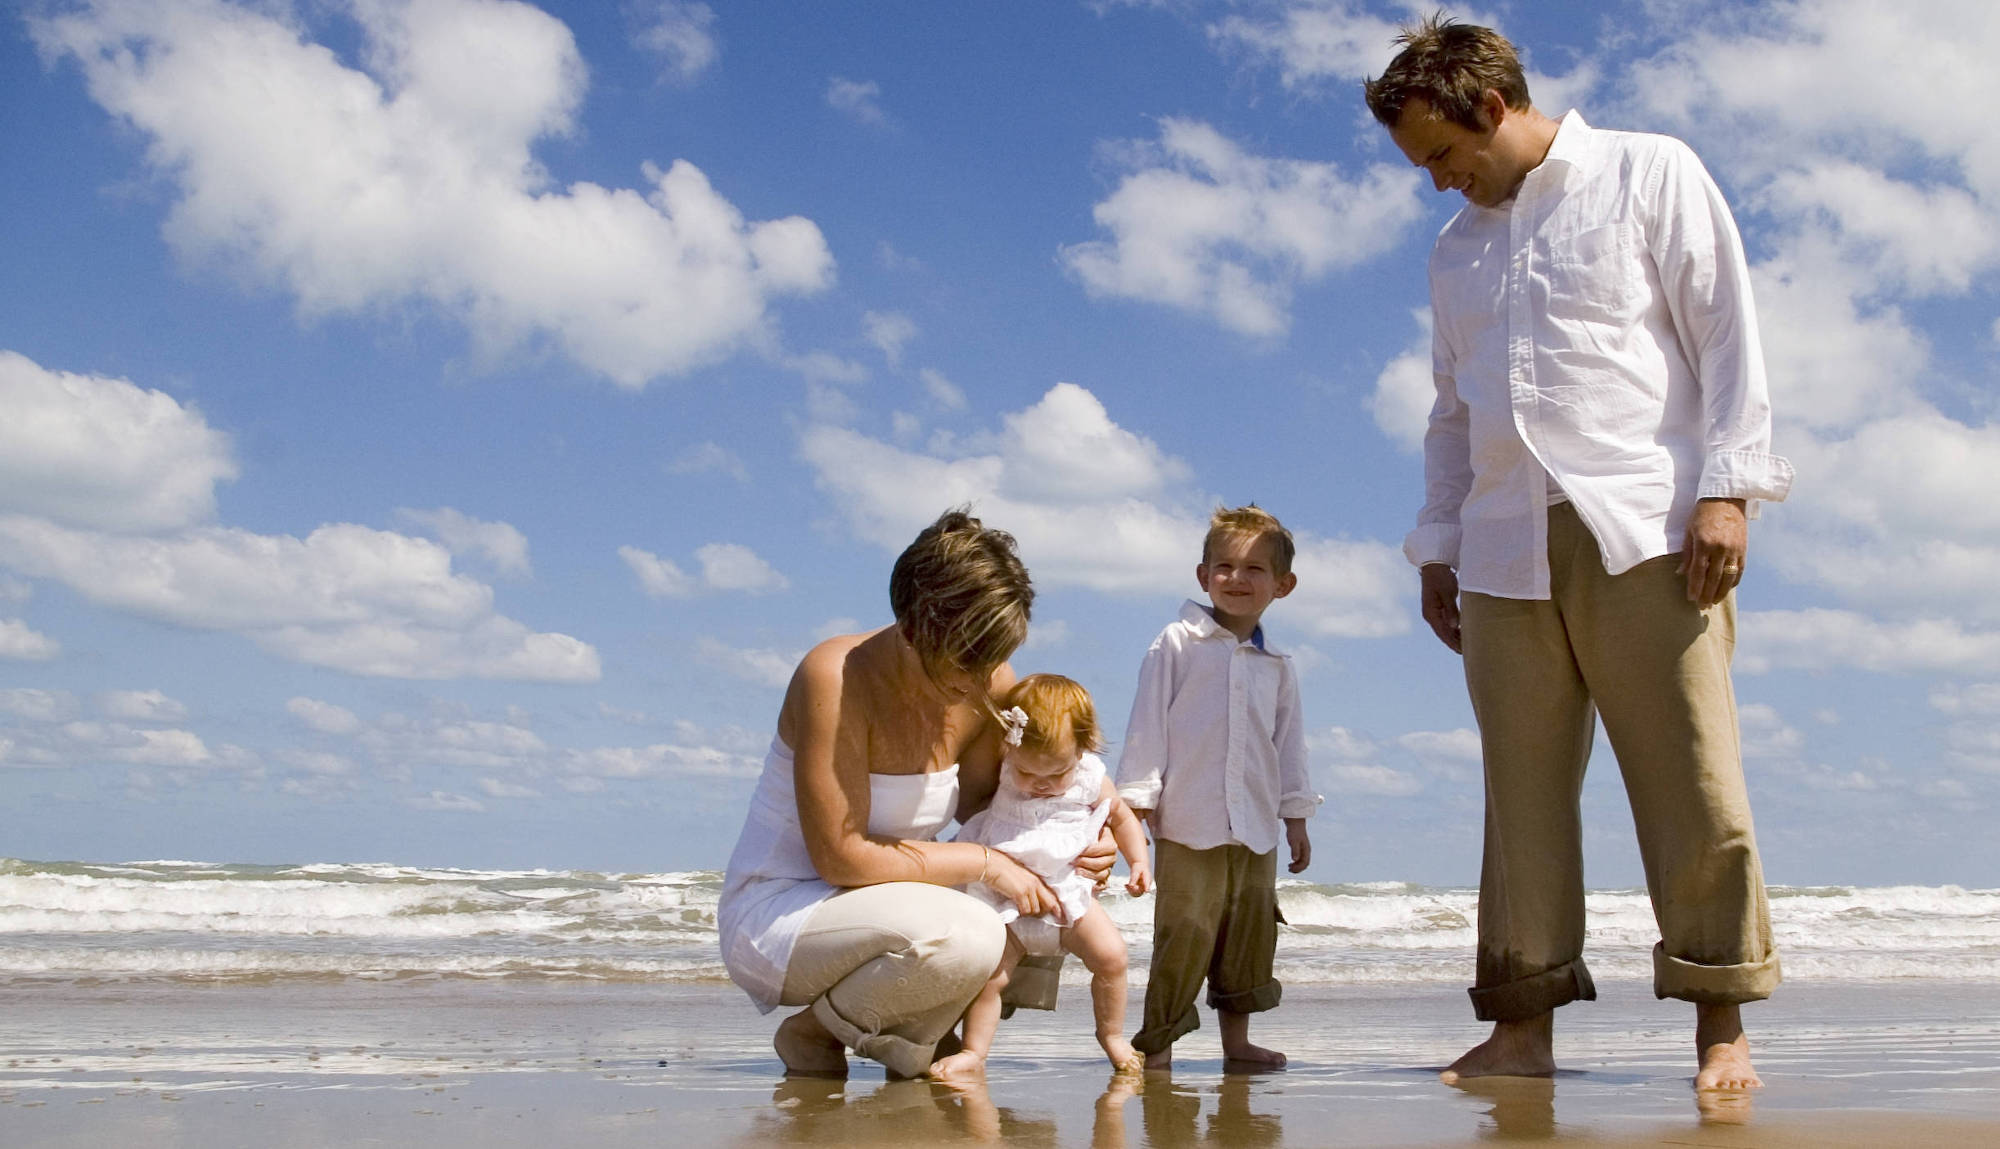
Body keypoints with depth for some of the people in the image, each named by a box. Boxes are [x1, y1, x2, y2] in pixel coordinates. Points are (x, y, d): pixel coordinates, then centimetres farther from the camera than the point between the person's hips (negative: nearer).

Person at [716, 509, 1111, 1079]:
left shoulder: (991, 687, -4)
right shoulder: (835, 678, -24)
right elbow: (841, 857, -26)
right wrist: (985, 862, -22)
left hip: (869, 908, 8)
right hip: (774, 917, -7)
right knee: (965, 939, -31)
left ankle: (905, 1037, 11)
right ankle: (813, 1031, -5)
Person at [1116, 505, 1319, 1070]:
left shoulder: (1276, 667, 14)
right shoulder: (1177, 644, 1)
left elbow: (1289, 743, 20)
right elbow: (1147, 723, -1)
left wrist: (1296, 816, 17)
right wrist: (1139, 799, -5)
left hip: (1256, 827, 5)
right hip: (1188, 821, -5)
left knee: (1252, 925, 6)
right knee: (1186, 930, -9)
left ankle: (1236, 1035, 17)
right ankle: (1157, 1040, -1)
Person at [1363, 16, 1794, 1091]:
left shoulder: (1649, 174, 8)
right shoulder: (1457, 248, 23)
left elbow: (1726, 331, 1)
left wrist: (1726, 487, -9)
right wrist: (1436, 546, 18)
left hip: (1644, 528, -5)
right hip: (1505, 550, 5)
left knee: (1691, 781, -7)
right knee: (1522, 791, 0)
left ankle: (1721, 1021, 0)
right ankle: (1524, 1021, 2)